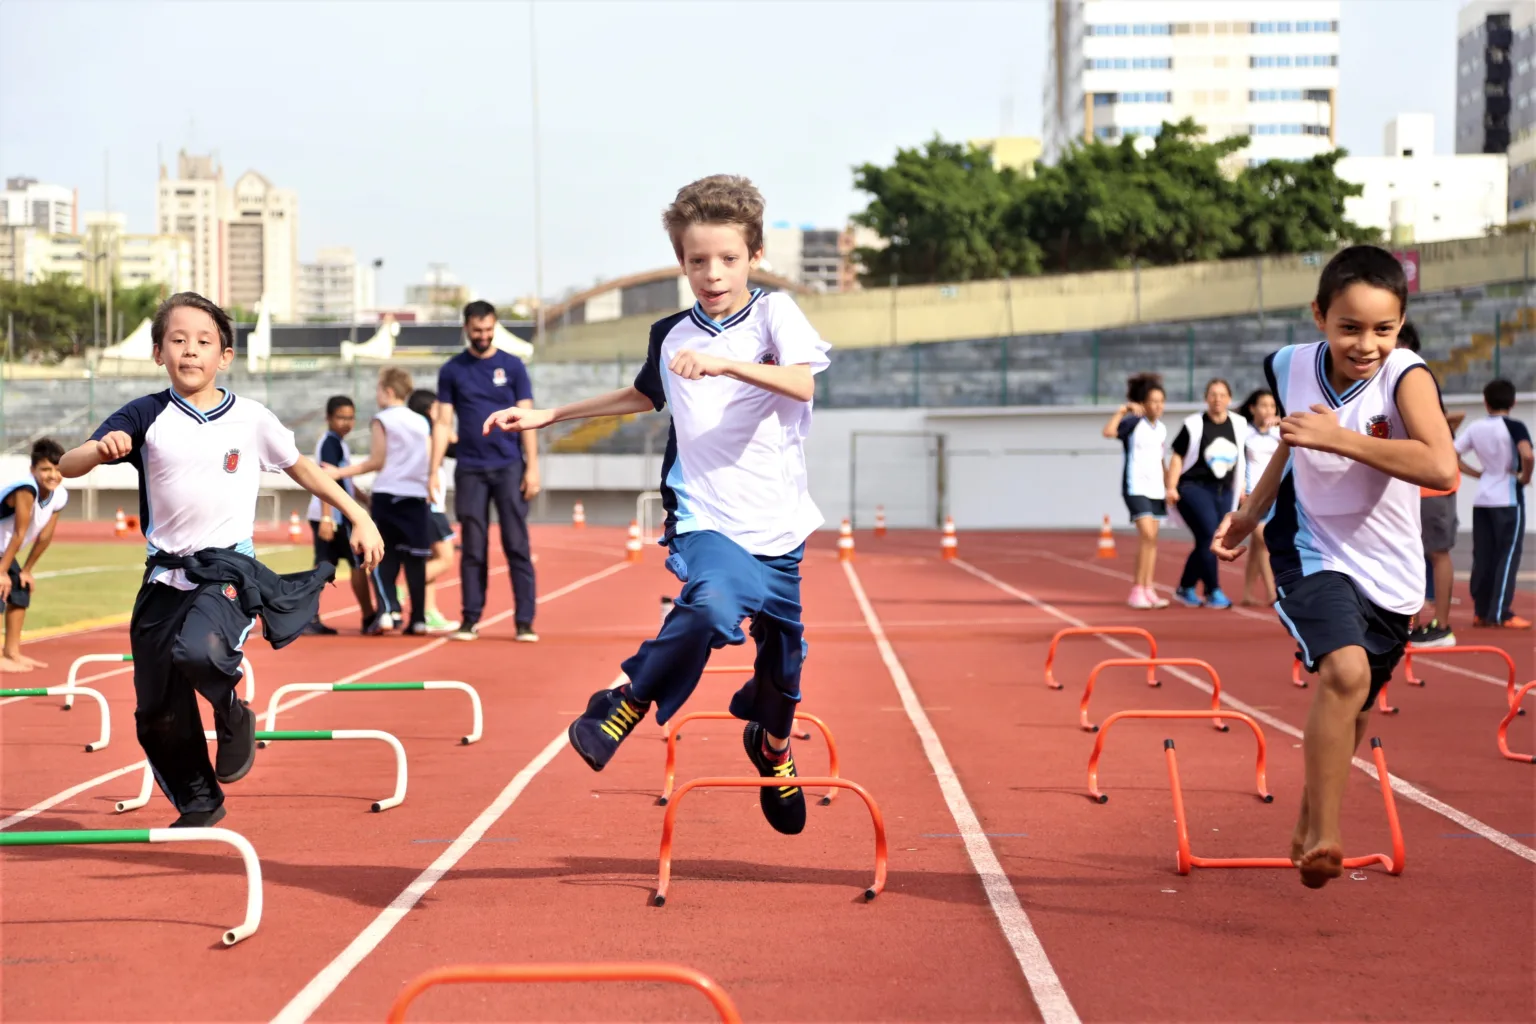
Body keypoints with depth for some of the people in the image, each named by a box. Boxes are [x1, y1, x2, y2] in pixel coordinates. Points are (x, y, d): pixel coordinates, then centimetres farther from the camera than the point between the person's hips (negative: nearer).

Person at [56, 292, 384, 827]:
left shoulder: (251, 418, 0)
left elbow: (301, 467, 15)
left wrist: (359, 516, 13)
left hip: (228, 567, -3)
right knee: (157, 714, 8)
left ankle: (233, 715, -2)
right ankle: (199, 804, 31)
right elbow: (67, 466, -7)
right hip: (165, 576, 3)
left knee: (197, 651, -34)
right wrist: (102, 448, -29)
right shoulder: (145, 417, 0)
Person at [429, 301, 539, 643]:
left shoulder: (512, 366, 3)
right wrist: (434, 471, -2)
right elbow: (443, 423, 5)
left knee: (517, 546, -3)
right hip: (470, 470, 1)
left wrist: (532, 467, -6)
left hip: (509, 467, -1)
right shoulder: (452, 370, 6)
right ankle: (470, 620, 10)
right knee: (473, 549, 4)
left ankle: (525, 621, -1)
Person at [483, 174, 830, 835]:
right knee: (712, 603, -34)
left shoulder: (774, 313, -5)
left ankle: (771, 746, 46)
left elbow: (803, 384, -24)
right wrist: (549, 415, 26)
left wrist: (725, 364, -38)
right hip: (706, 522, 0)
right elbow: (644, 395, 26)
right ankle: (627, 706, -17)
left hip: (776, 529, 1)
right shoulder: (670, 335, 4)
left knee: (782, 660, 14)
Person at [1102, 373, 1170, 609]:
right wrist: (1122, 411, -25)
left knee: (1152, 539, 6)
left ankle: (1148, 589, 11)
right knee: (1147, 534, -17)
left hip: (1155, 488, 7)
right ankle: (1137, 590, -11)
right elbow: (1108, 432, -26)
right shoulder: (1133, 423, -8)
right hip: (1135, 486, -7)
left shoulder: (1162, 428, 12)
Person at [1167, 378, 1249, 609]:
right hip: (1194, 487, -5)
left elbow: (1241, 458, 19)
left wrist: (1241, 486, 15)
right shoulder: (1194, 425, -4)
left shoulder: (1239, 425, 8)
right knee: (1209, 535, -18)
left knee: (1208, 543, 6)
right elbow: (1177, 456, -3)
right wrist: (1172, 487, -10)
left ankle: (1185, 589, 23)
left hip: (1224, 492, 5)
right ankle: (1213, 592, -11)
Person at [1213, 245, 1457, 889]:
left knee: (1352, 710, 17)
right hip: (1312, 553, 0)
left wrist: (1339, 437, -37)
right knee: (1346, 670, -28)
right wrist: (1248, 514, 17)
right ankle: (1323, 837, -19)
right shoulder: (1291, 368, -8)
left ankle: (1308, 828, 43)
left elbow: (1441, 466, -38)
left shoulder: (1405, 376, -20)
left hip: (1387, 571, 1)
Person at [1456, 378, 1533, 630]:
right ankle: (1500, 614, -8)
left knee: (1482, 558, 9)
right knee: (1508, 556, -3)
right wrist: (1525, 476, -9)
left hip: (1482, 500, 5)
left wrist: (1477, 473, 9)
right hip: (1508, 499, -5)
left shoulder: (1475, 428, 5)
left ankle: (1481, 612, 11)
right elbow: (1527, 455, -27)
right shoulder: (1514, 427, -10)